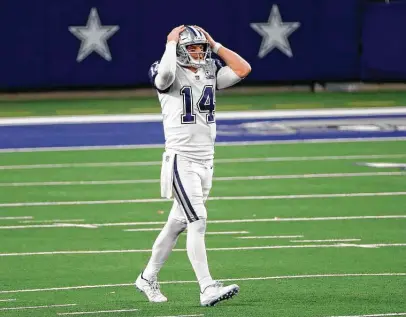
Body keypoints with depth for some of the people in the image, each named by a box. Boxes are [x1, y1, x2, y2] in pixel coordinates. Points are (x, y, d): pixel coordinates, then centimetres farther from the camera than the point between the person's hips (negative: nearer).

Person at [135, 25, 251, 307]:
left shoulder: (210, 73, 10)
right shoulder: (171, 75, -9)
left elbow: (243, 69, 1)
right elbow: (165, 72, -33)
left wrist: (215, 46, 2)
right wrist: (171, 43, -17)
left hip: (206, 161, 7)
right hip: (181, 160, -7)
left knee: (178, 223, 14)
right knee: (197, 222, -15)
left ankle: (148, 278, 28)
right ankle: (208, 289, -17)